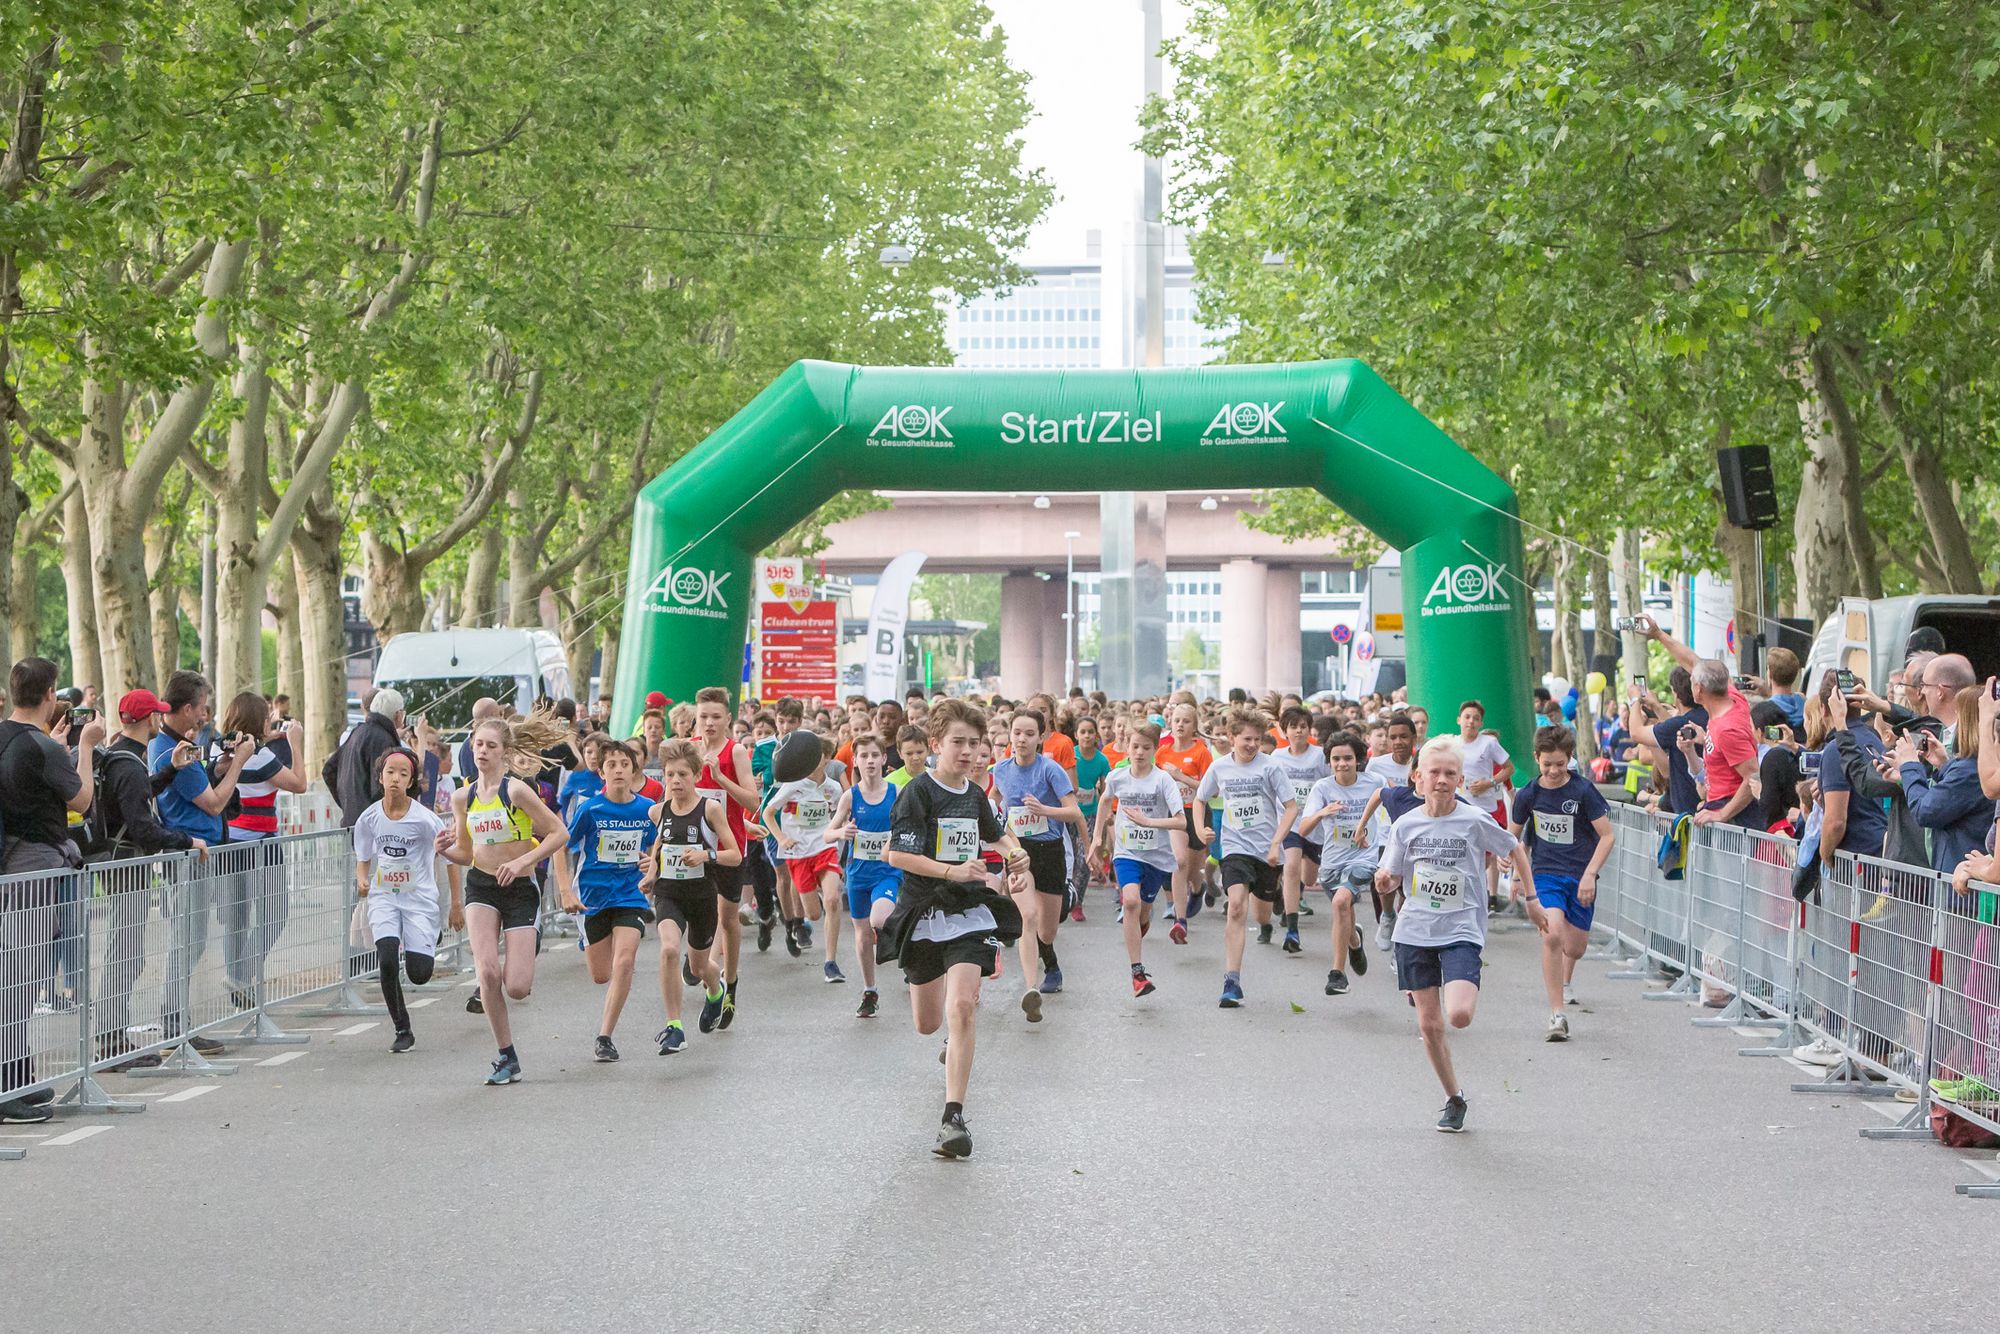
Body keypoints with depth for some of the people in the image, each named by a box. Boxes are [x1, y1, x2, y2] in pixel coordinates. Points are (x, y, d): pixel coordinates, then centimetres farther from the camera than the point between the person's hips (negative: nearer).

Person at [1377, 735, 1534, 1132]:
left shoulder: (1476, 821, -5)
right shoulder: (1406, 825, 0)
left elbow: (1515, 850, 10)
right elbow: (1392, 879, 6)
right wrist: (1384, 880, -17)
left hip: (1461, 931, -2)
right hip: (1414, 932, 2)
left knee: (1459, 1016, -23)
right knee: (1429, 1025, 3)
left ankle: (1463, 991, 13)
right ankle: (1454, 1098, 20)